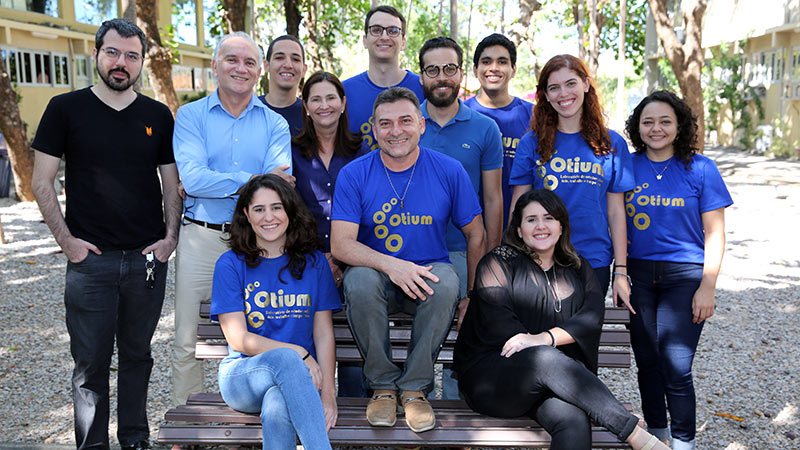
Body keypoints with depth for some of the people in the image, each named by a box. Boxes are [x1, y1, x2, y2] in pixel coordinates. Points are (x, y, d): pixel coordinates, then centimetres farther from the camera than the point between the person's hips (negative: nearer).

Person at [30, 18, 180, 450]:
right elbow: (42, 182, 2)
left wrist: (170, 237, 0)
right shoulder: (65, 109, 1)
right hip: (89, 258, -2)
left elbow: (171, 184, 11)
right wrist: (66, 239, -6)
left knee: (137, 354, 13)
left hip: (147, 257, 2)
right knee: (91, 362, 3)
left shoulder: (158, 115, 7)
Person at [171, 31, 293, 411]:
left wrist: (213, 184, -17)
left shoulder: (274, 124, 7)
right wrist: (253, 181, -15)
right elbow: (192, 178, -11)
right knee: (187, 341, 5)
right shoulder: (190, 116, 5)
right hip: (201, 238, 0)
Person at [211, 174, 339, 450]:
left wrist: (327, 393, -9)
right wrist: (298, 353, -15)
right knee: (285, 358, -35)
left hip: (300, 377, 1)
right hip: (242, 376, -1)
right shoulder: (231, 264, 4)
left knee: (278, 408, -36)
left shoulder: (313, 262, 10)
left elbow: (324, 334, 5)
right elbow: (238, 339, -3)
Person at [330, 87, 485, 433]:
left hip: (428, 271, 0)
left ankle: (415, 388, -16)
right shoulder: (354, 175, -6)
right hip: (376, 271, 0)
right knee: (359, 281, -34)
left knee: (446, 283, -33)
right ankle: (383, 386, -13)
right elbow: (340, 244, -13)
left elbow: (476, 236, 4)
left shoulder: (449, 171, -3)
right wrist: (390, 265, -30)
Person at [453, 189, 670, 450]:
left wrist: (545, 337, -18)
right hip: (491, 376, -2)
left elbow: (593, 316, 0)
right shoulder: (499, 262, 8)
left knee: (575, 423, -32)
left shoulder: (577, 269, 19)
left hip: (556, 375, 3)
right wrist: (541, 352, -18)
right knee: (547, 358, -35)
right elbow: (497, 320, -6)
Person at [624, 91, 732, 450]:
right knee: (647, 362, 11)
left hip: (684, 275, -3)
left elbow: (714, 233, -2)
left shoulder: (699, 168, -2)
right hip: (638, 275, 3)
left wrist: (707, 287, -8)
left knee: (676, 369, -6)